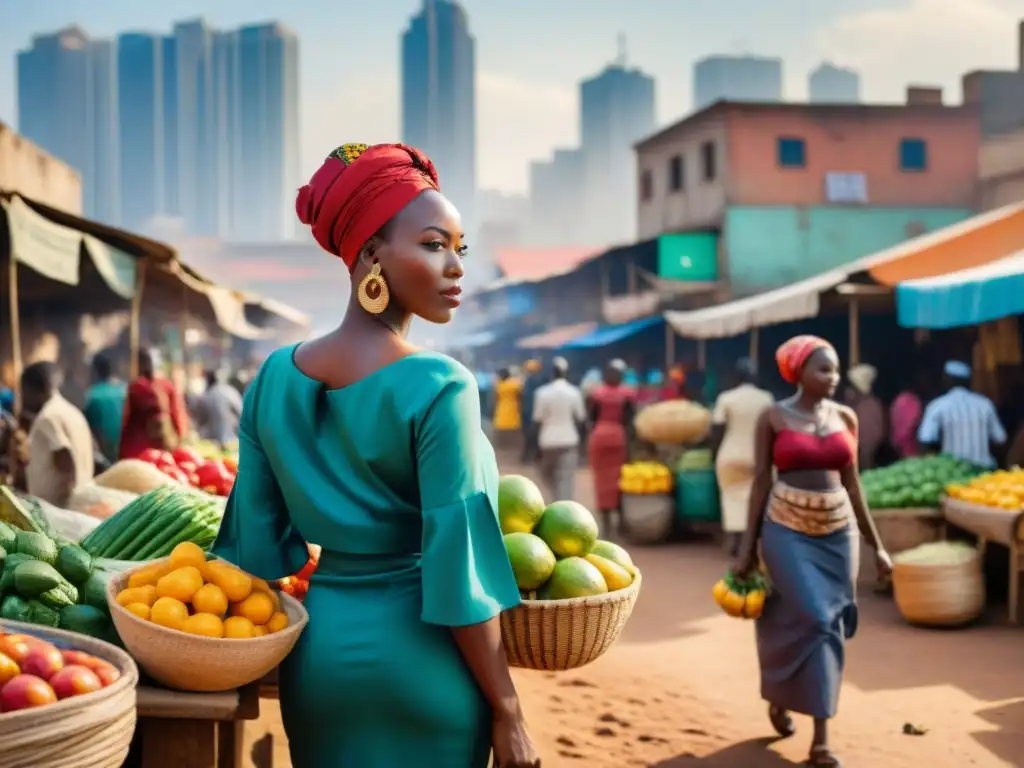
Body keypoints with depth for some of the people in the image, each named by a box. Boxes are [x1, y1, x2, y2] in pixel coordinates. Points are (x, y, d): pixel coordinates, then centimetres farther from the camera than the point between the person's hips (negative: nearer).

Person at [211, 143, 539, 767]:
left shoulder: (276, 376, -1)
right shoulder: (439, 388, -18)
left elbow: (256, 541, 4)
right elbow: (458, 573, -18)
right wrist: (508, 714, -10)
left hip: (316, 656, 5)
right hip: (419, 665, -5)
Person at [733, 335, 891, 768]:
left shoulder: (845, 417, 5)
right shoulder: (773, 417, -5)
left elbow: (852, 484, 9)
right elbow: (760, 482, -3)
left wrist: (876, 545, 8)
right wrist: (748, 547, -4)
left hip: (838, 531, 4)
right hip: (787, 530, -3)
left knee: (829, 626, 3)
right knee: (811, 620, -13)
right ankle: (778, 695, 16)